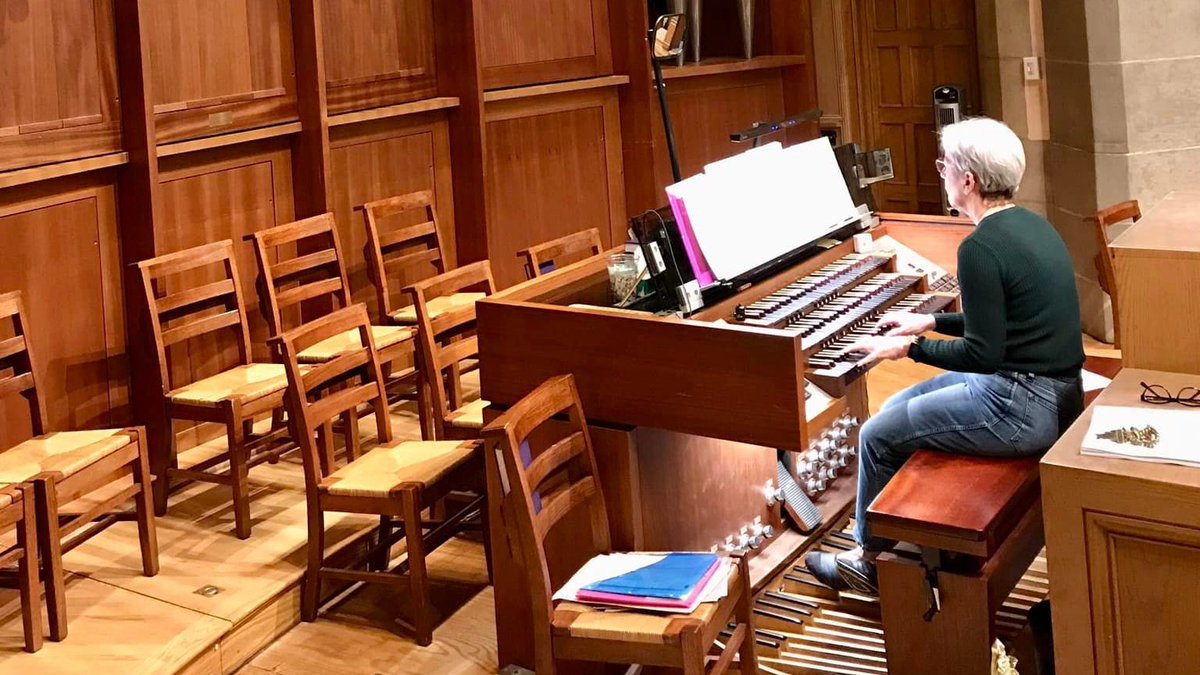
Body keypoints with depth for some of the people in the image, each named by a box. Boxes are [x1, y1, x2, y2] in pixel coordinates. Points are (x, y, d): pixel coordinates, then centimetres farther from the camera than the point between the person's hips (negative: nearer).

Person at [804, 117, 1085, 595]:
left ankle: (871, 562, 24)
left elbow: (982, 355, -22)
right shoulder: (1030, 225, 8)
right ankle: (895, 543, 29)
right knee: (897, 408, 21)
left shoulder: (981, 247, -22)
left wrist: (909, 348, -9)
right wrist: (930, 322, 21)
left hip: (1020, 406, -10)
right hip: (1053, 394, 10)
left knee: (877, 437, 4)